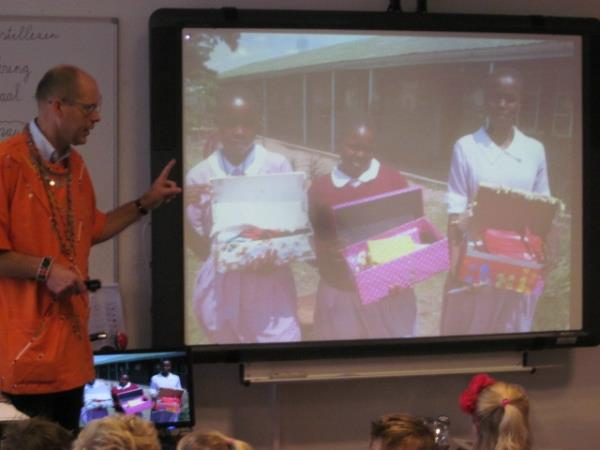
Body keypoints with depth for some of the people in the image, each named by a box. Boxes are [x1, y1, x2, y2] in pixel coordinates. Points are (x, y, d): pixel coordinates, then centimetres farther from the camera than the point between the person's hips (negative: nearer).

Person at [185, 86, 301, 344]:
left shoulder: (278, 167, -4)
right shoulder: (199, 176, 1)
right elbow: (198, 241, 5)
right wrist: (182, 207, -13)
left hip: (269, 284, -2)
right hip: (219, 286, 2)